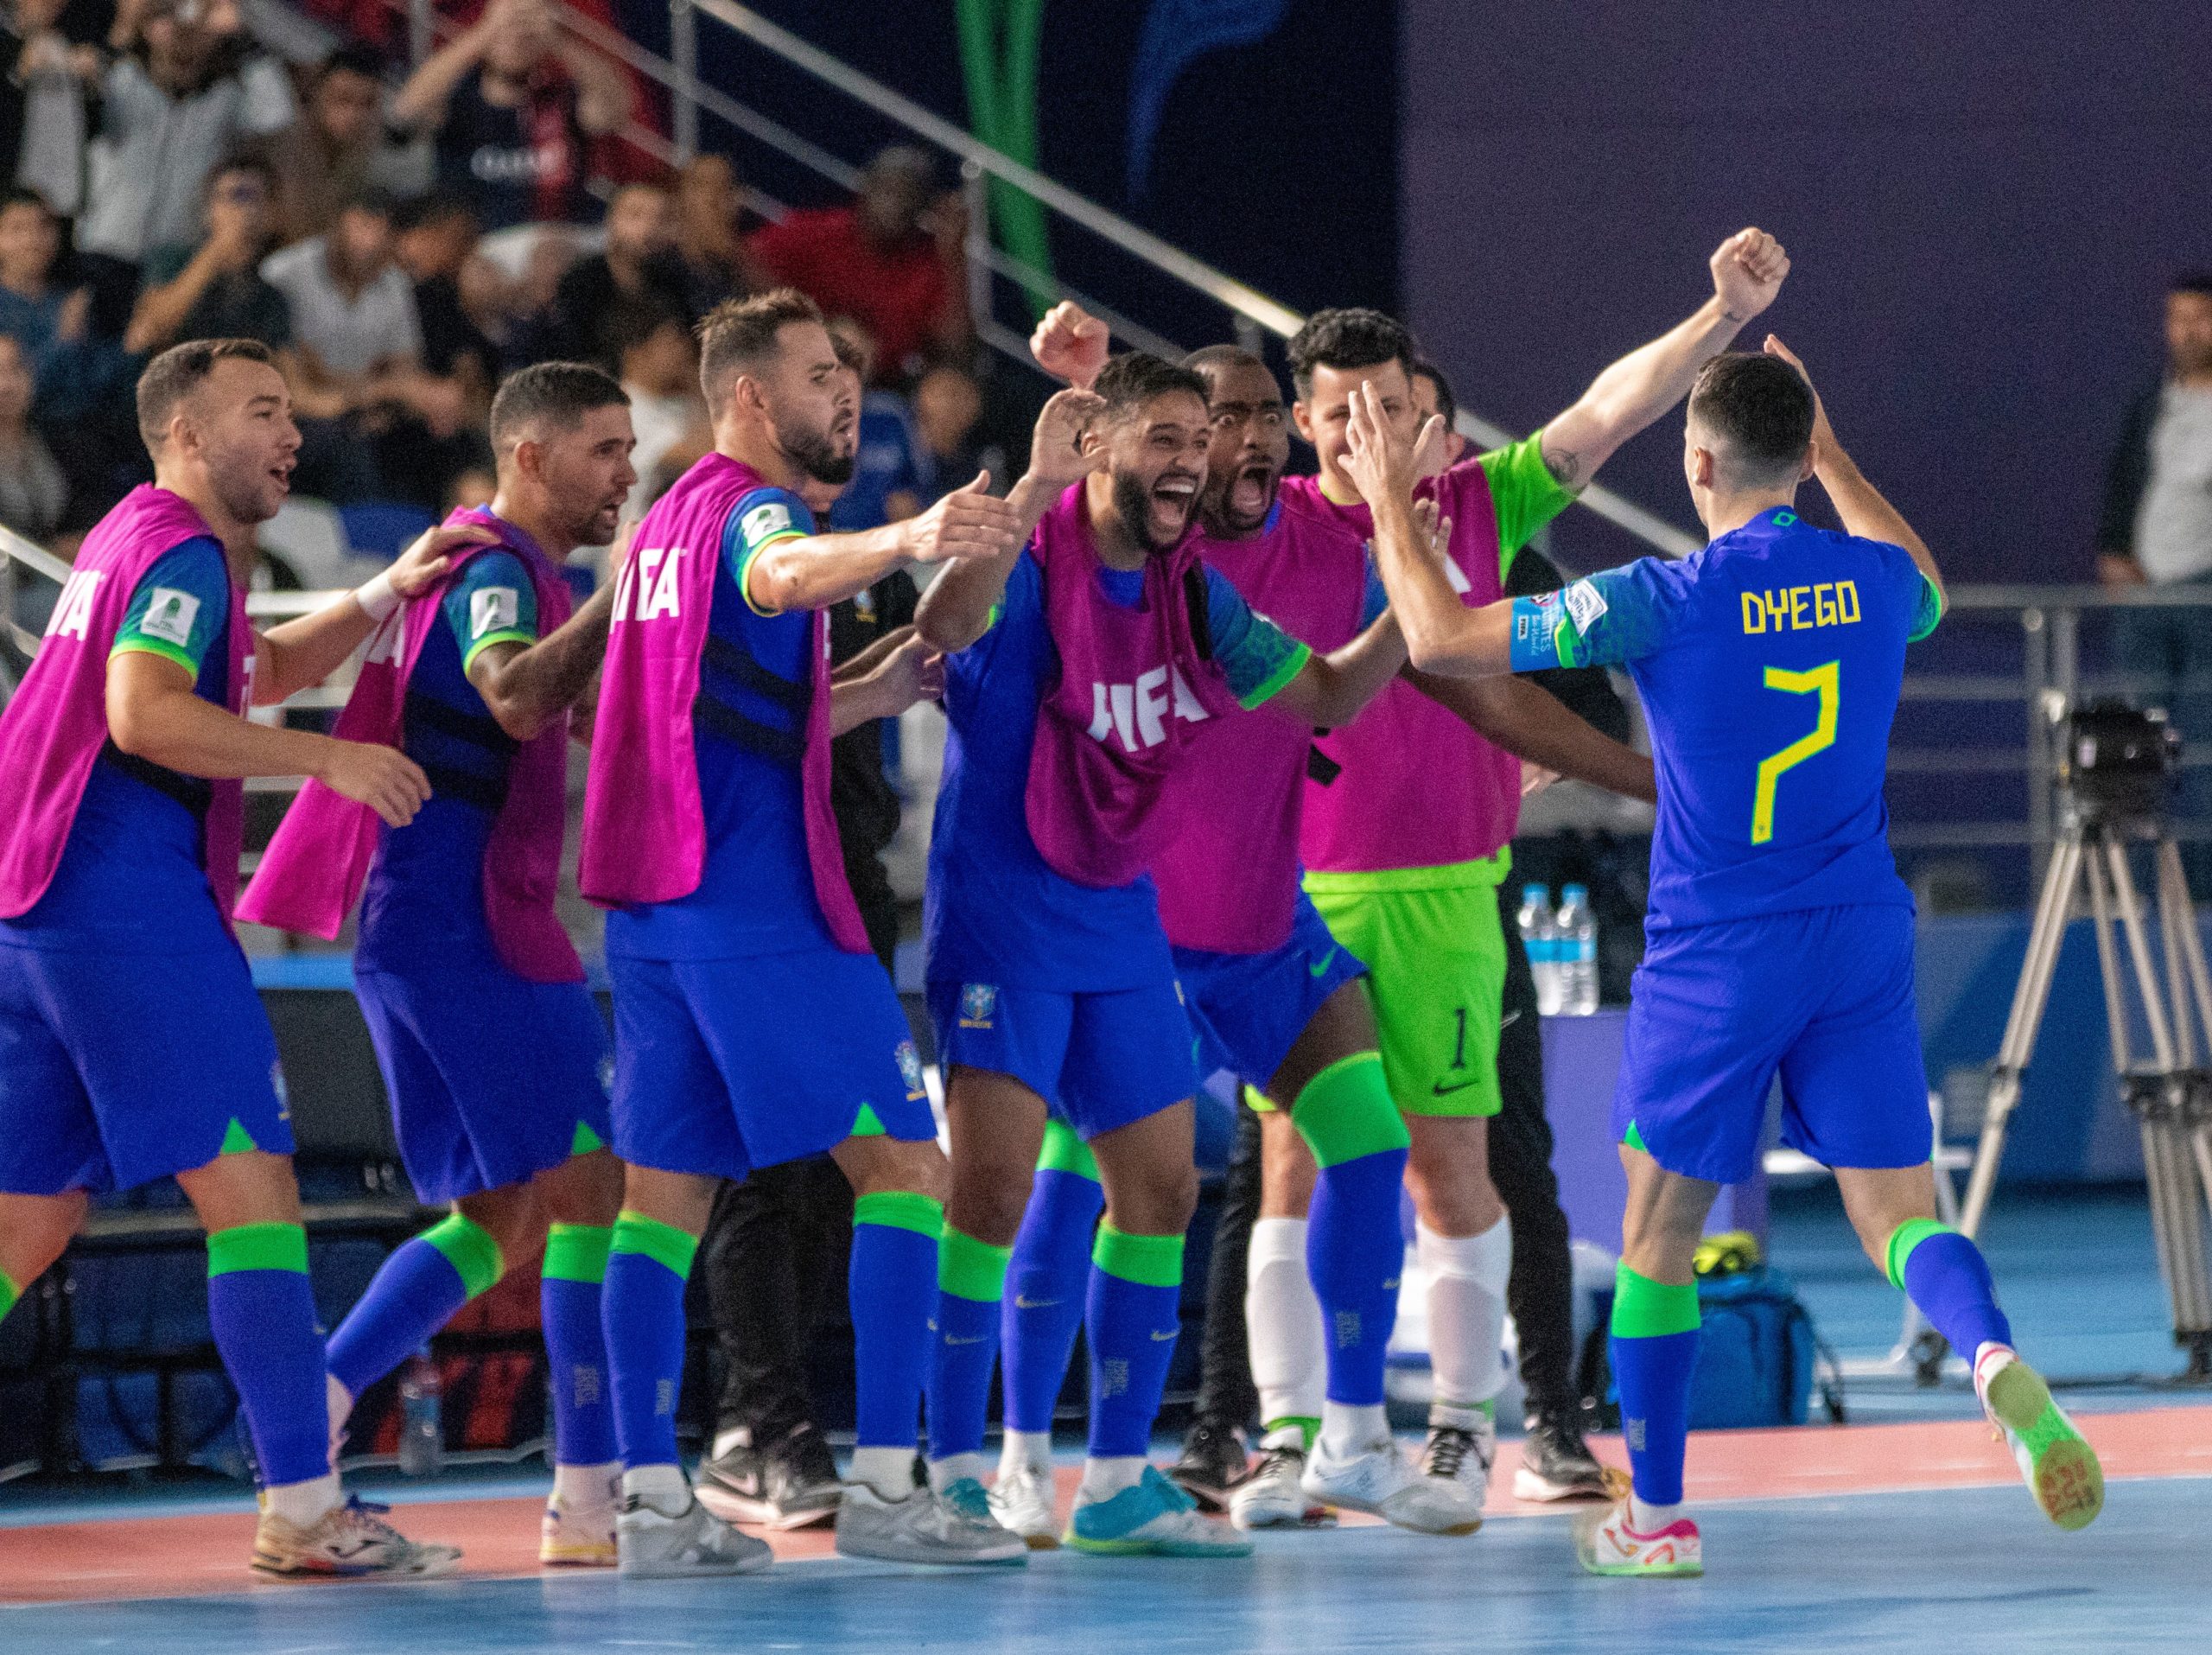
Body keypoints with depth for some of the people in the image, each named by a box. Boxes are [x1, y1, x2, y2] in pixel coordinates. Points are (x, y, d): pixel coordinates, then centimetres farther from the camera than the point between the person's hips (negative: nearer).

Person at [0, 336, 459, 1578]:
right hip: (129, 904, -10)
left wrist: (384, 595, 25)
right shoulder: (180, 552, -7)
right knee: (250, 1184, -10)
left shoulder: (134, 544, 24)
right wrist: (330, 760, -21)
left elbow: (264, 673, 38)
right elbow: (143, 712, -23)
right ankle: (304, 1509, -13)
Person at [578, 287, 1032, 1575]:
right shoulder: (750, 505, -9)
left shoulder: (674, 520, 20)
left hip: (655, 906, 9)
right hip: (759, 901, -9)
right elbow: (785, 574, -36)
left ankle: (652, 1502, 3)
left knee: (667, 1191, 7)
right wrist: (906, 542, -54)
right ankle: (884, 1487, -12)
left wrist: (869, 695, 25)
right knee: (904, 1162, -5)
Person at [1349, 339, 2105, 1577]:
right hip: (1863, 942, 3)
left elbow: (1443, 637, -8)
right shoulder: (1875, 581, 1)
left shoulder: (1665, 601, -13)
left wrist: (1390, 499, 5)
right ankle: (1995, 1356, -29)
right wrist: (1832, 456, 36)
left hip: (1718, 959, -3)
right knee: (1899, 1211, 3)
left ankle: (1655, 1517, 17)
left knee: (1660, 1235, 12)